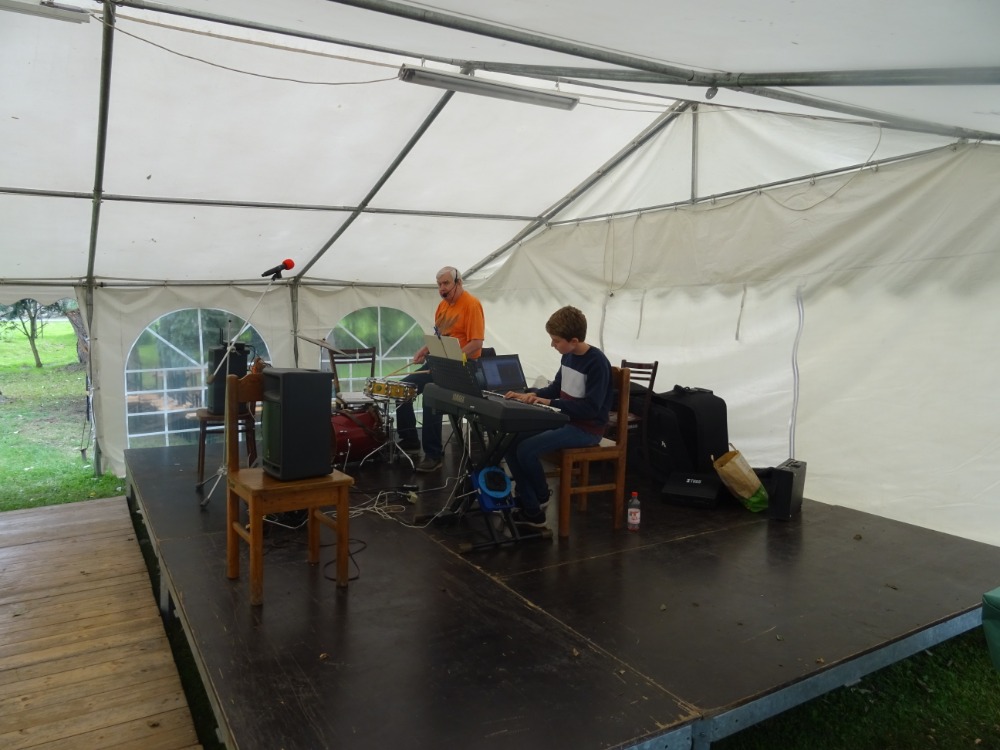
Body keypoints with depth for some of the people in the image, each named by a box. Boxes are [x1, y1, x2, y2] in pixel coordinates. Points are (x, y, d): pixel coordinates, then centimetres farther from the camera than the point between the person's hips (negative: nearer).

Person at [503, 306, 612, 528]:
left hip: (586, 429, -9)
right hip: (564, 420, 9)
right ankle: (532, 511, -3)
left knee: (526, 450, -24)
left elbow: (591, 407, -23)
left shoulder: (597, 362, -18)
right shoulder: (568, 356, 7)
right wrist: (532, 393, 2)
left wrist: (551, 403, -23)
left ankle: (540, 496, 6)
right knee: (510, 444, -6)